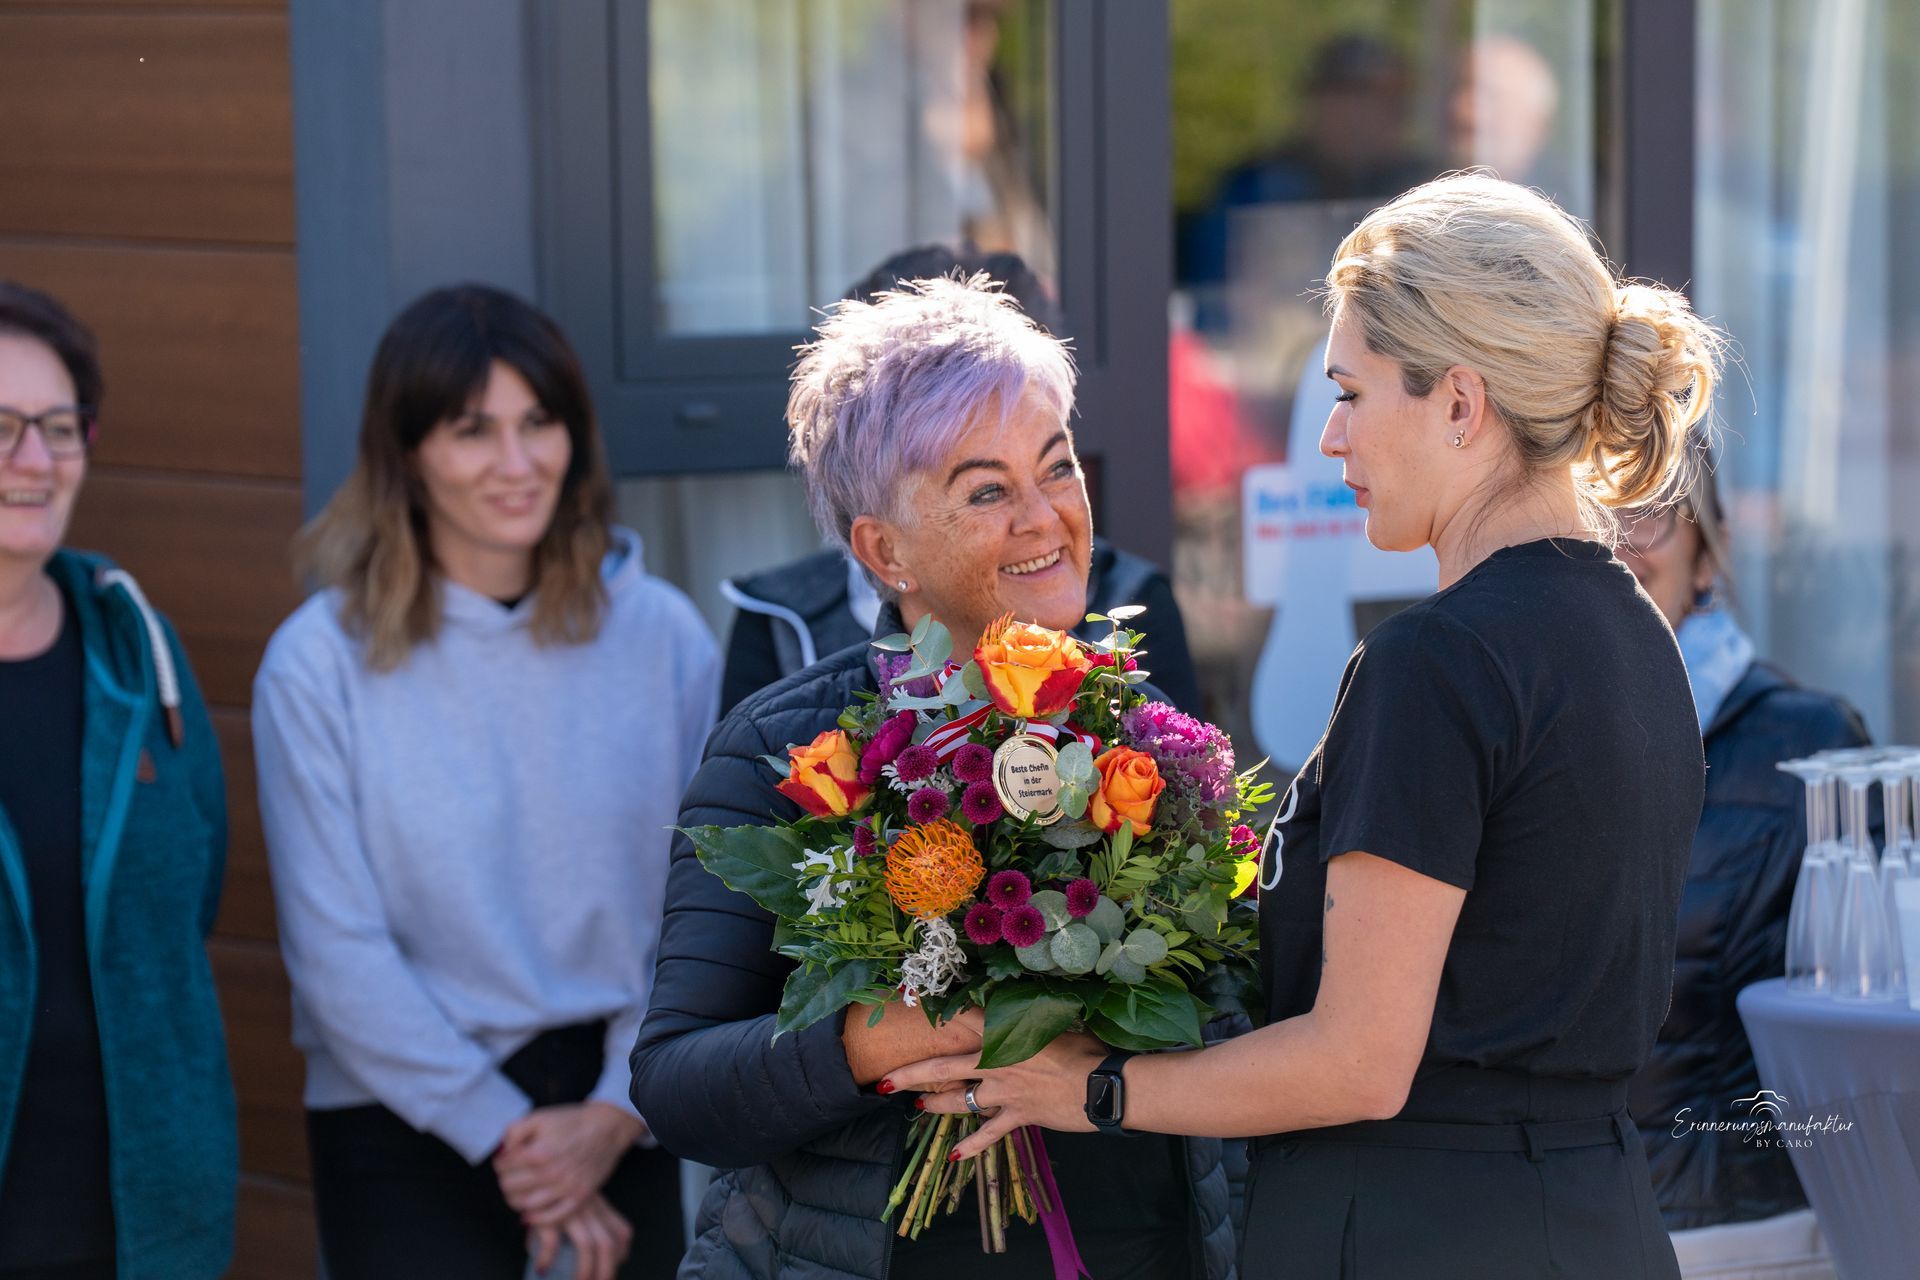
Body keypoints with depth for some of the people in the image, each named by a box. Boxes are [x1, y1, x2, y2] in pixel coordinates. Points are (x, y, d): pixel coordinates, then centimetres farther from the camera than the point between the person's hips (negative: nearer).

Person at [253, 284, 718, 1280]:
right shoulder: (322, 663, -6)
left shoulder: (660, 636, 1)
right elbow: (337, 954, -8)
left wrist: (614, 1114, -10)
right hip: (410, 1125, -2)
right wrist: (503, 1134, -9)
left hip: (618, 1121, 2)